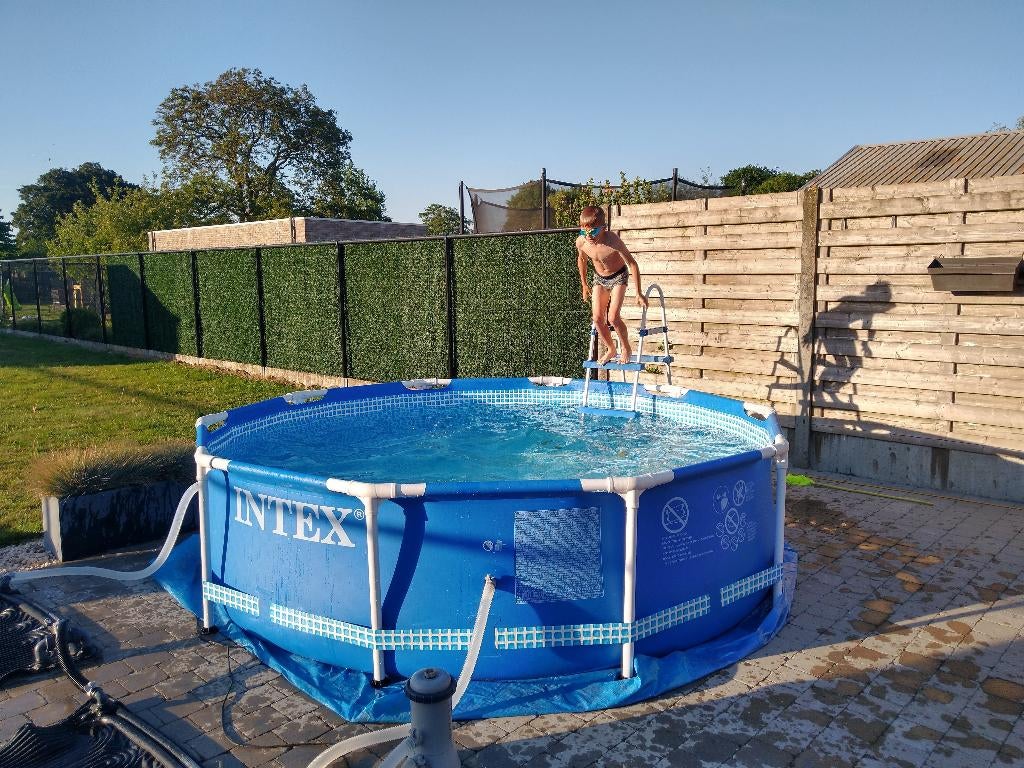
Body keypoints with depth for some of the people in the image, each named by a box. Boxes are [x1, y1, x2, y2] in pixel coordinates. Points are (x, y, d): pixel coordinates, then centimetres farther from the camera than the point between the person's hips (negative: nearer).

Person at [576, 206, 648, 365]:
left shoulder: (612, 241, -34)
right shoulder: (581, 242, -20)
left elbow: (632, 264, -26)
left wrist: (638, 293, -24)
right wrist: (584, 285, 13)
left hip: (618, 277, -4)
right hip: (599, 278, 5)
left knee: (613, 317, -15)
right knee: (597, 318, -2)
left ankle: (626, 349, 10)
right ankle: (611, 350, 20)